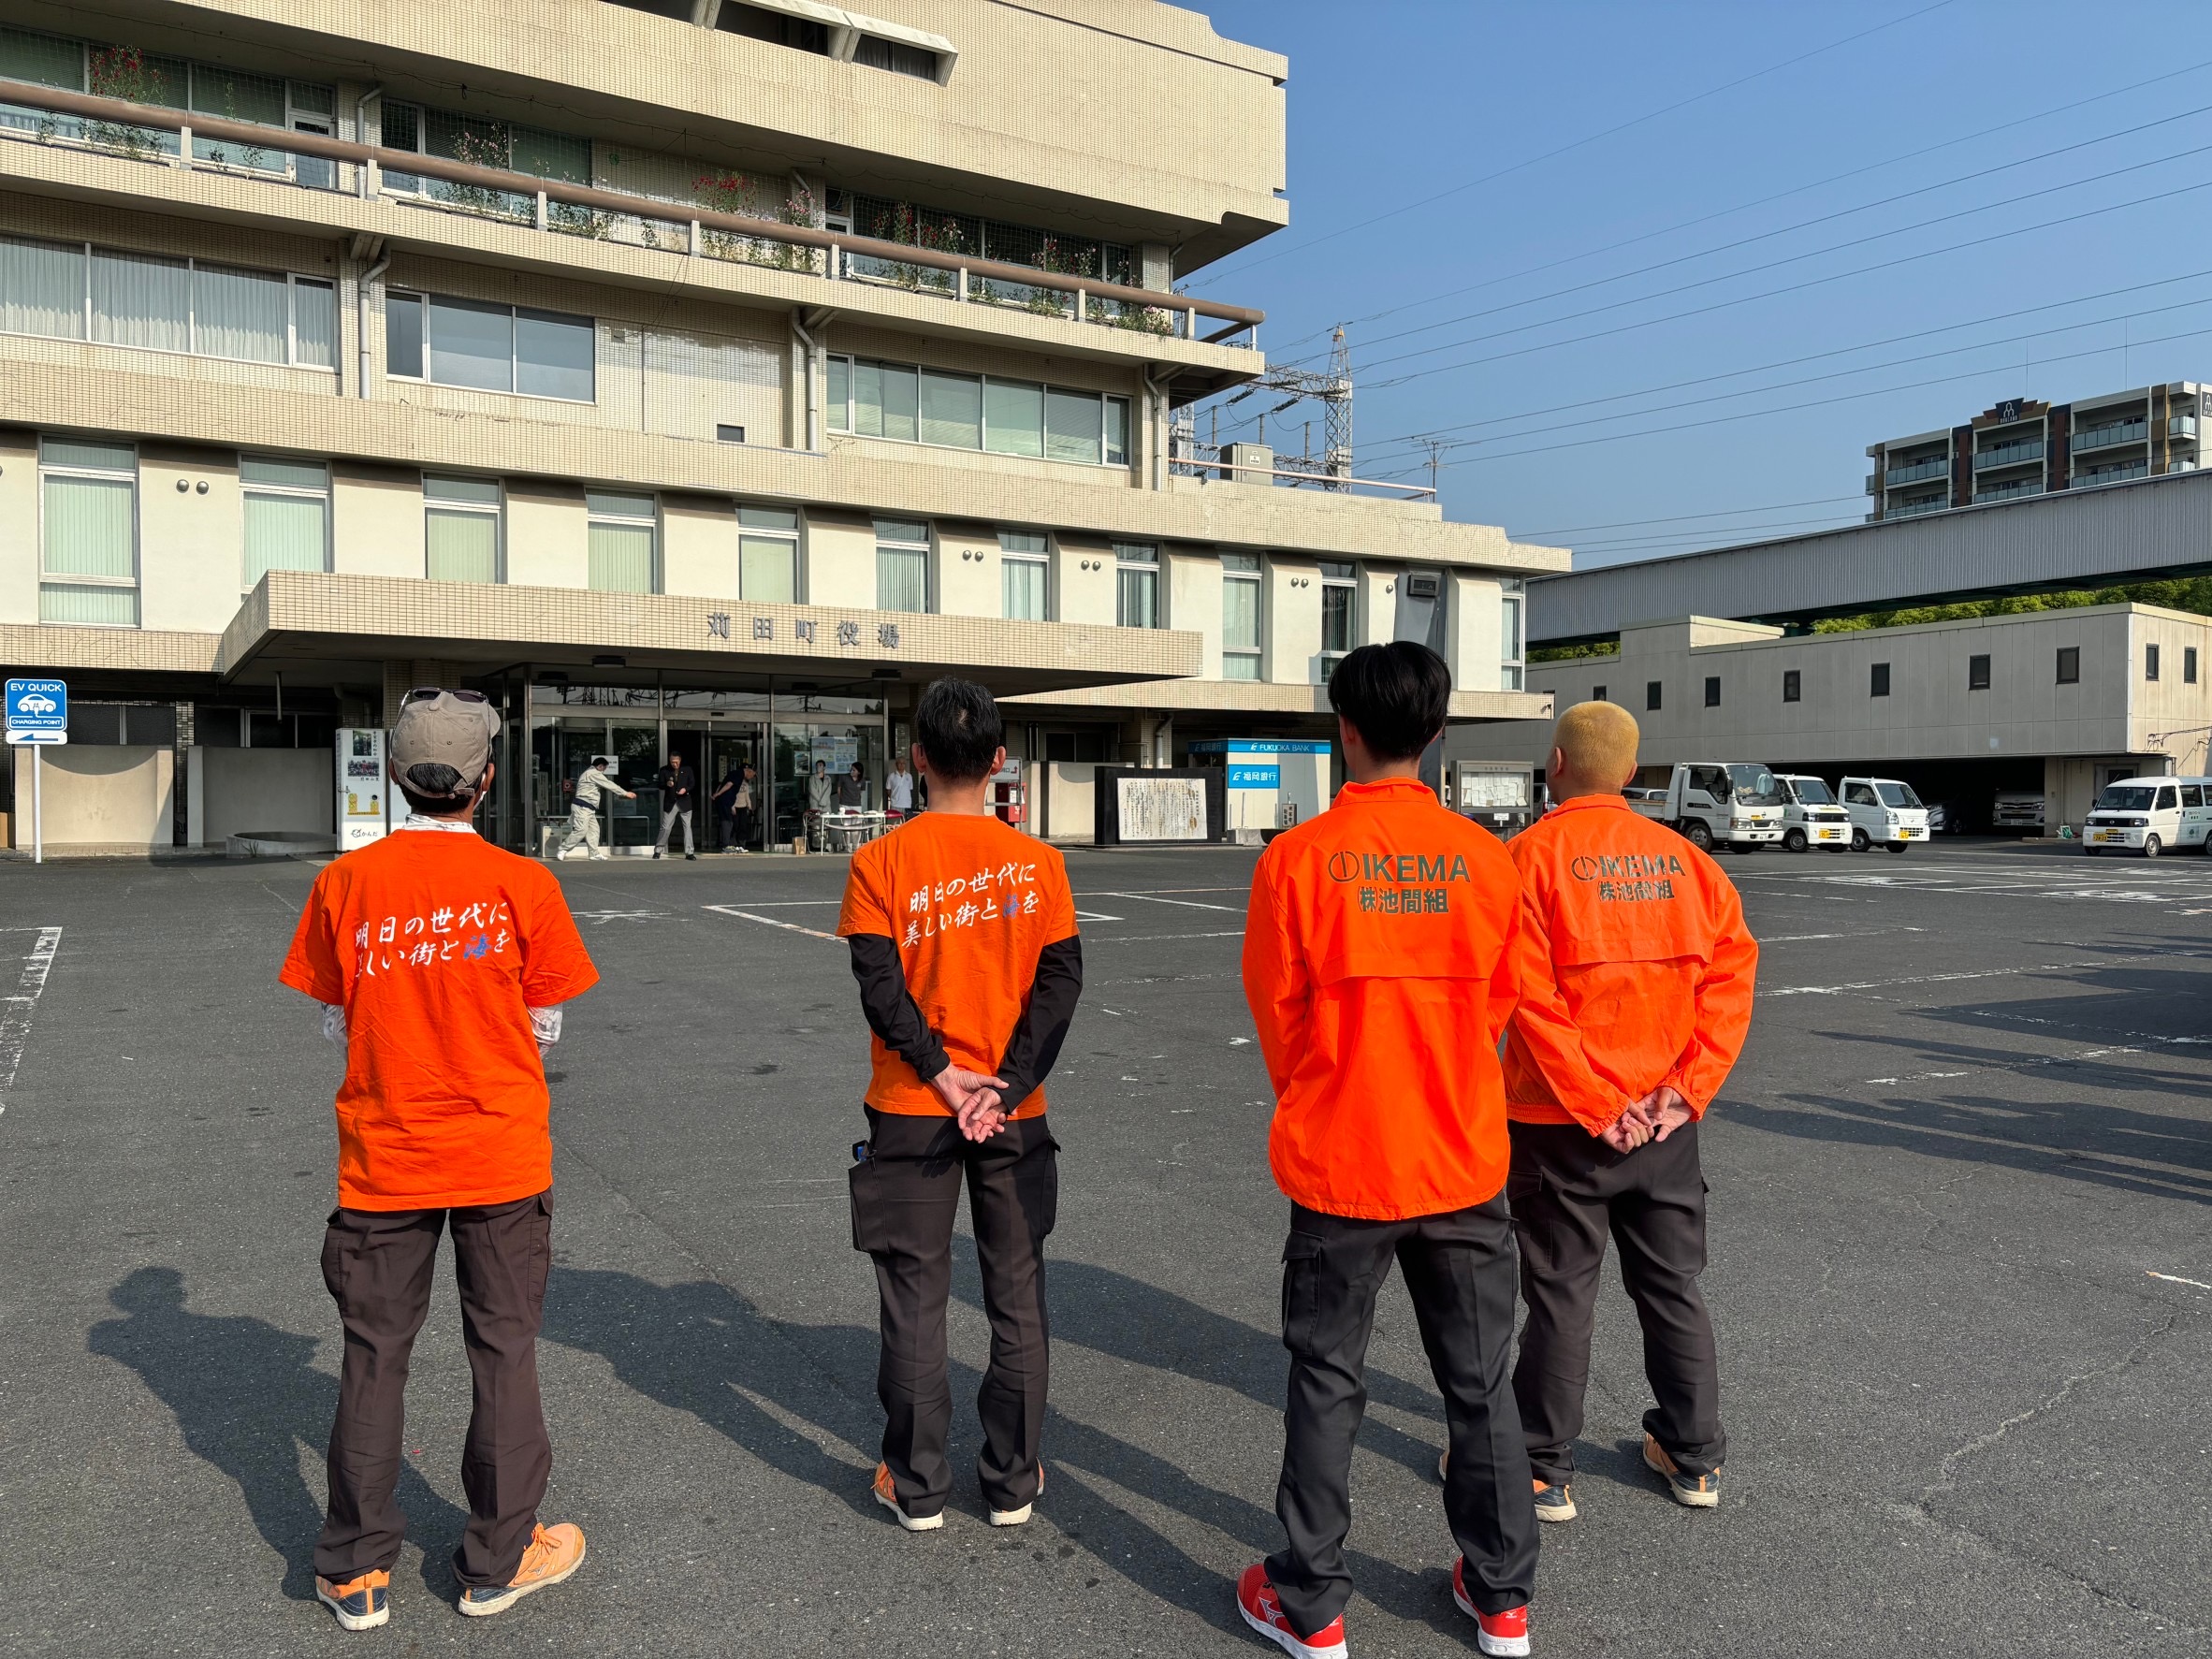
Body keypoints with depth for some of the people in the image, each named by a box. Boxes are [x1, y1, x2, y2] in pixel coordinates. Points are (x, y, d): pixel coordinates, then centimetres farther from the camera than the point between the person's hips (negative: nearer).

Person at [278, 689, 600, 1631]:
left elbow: (335, 1024, 2)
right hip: (502, 1161, -1)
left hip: (382, 1159, 2)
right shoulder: (522, 884, -11)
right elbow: (544, 1027, -4)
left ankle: (357, 1574, 26)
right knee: (503, 1352, 12)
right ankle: (497, 1562, 24)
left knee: (373, 1358, 15)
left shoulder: (345, 884, -6)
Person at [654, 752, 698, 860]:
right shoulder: (664, 770, 2)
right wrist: (667, 784, -17)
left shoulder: (687, 769, 3)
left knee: (687, 827, 0)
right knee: (665, 827, 1)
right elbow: (660, 785, 4)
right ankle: (658, 850, 13)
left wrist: (685, 789, -14)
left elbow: (692, 783, 6)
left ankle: (689, 852, 3)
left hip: (684, 802, 0)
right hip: (670, 803, 0)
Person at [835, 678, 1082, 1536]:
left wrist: (942, 1075, -10)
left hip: (911, 1111, -1)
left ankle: (917, 1487, 21)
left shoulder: (880, 862, -7)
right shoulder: (1037, 861, -4)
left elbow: (880, 986, -13)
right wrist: (1005, 1088, -10)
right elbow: (1061, 980, -8)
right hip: (1014, 1111, 1)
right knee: (1017, 1297, 13)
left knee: (915, 1298, 10)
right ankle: (1013, 1482, 23)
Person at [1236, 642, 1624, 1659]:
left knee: (1327, 1384, 12)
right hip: (1463, 1160, 2)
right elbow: (1508, 999, 4)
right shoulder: (1484, 857, -6)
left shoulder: (1296, 858, -13)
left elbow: (1275, 1009, -3)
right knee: (1480, 1382, 17)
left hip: (1338, 1164, -2)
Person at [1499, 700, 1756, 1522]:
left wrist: (1588, 1104, -15)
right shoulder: (1684, 858, 4)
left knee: (1561, 1296, 6)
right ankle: (1694, 1457, 31)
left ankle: (1545, 1470, 18)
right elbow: (1733, 966, -3)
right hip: (1668, 1119, 5)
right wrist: (1686, 1087, -7)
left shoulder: (1531, 854, -11)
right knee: (1673, 1286, 18)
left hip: (1562, 1122, -4)